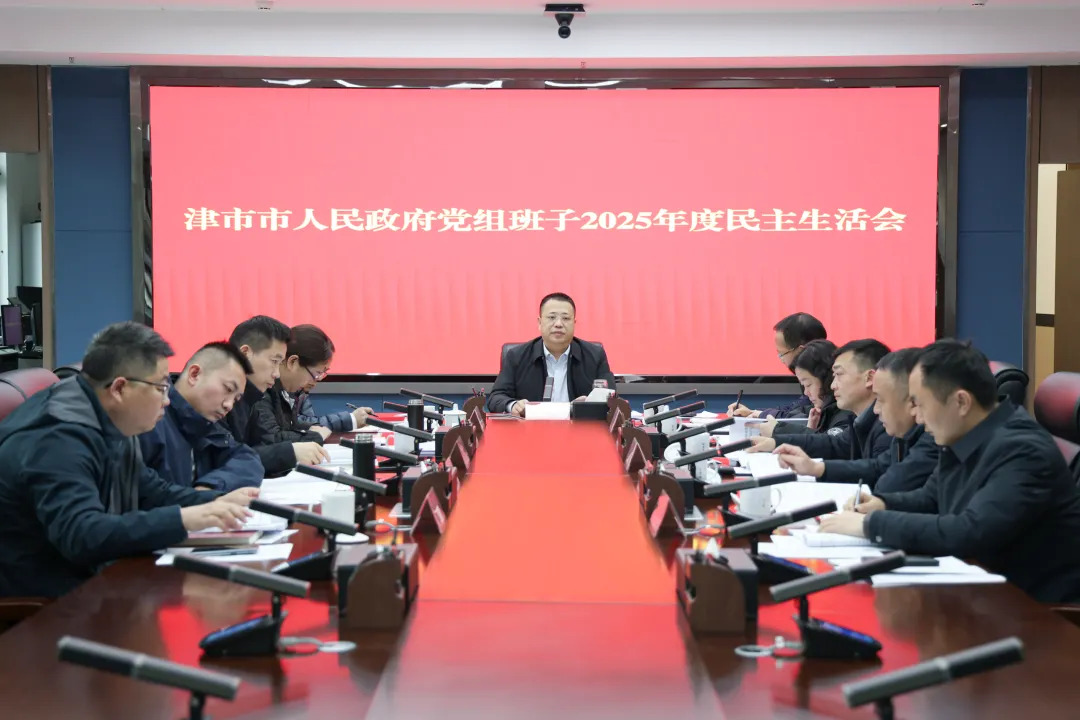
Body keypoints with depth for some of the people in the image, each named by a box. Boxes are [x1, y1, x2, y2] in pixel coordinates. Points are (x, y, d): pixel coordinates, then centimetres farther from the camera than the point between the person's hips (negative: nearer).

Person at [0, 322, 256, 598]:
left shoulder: (111, 426, 6)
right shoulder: (59, 438, -25)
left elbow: (150, 490, 18)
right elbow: (80, 535, -37)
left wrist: (216, 503, 1)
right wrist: (183, 519, -40)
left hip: (87, 578, 9)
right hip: (37, 597, -9)